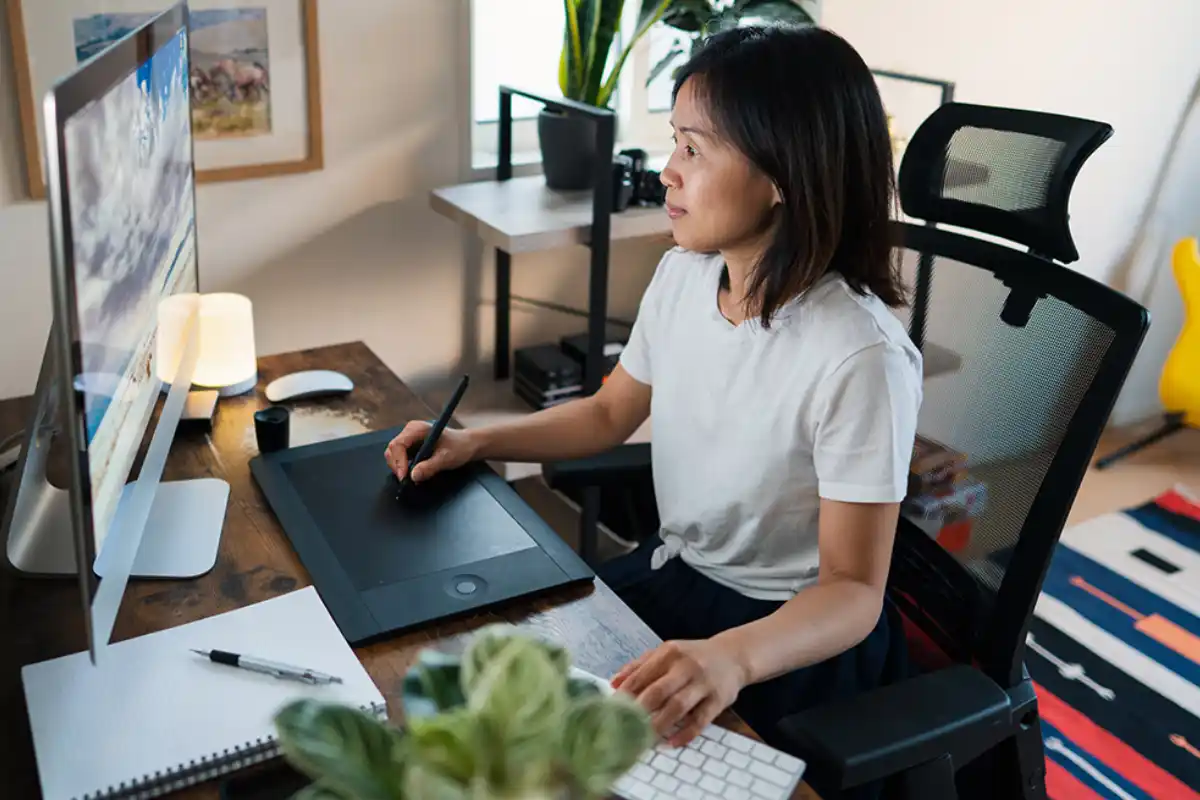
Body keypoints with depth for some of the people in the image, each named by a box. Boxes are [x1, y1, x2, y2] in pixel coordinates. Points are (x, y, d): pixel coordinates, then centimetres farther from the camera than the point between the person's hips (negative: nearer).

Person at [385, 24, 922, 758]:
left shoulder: (860, 357, -28)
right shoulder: (682, 274, -6)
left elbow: (853, 591, -24)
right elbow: (610, 414, 11)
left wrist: (732, 657, -44)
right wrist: (474, 443, -2)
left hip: (794, 636, -6)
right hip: (672, 570, 6)